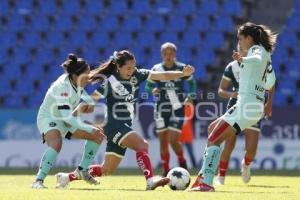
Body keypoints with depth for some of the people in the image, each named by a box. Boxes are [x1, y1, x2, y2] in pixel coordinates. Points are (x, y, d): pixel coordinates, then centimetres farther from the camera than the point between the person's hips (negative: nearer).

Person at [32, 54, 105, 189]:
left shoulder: (76, 82, -6)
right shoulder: (62, 87, -31)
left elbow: (88, 101, 17)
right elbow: (67, 117, -35)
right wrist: (90, 129, -34)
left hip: (65, 121, 9)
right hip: (48, 119, -9)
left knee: (98, 135, 5)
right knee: (56, 143, -39)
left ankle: (83, 171, 15)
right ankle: (38, 181, -36)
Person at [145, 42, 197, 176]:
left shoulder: (182, 68, -5)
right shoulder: (156, 69, -2)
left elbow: (192, 82, 10)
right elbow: (148, 86, 5)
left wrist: (191, 97, -4)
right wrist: (153, 90, -16)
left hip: (177, 109, -2)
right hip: (161, 109, 2)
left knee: (173, 140, -12)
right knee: (163, 141, 4)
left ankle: (182, 162, 15)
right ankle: (165, 171, 15)